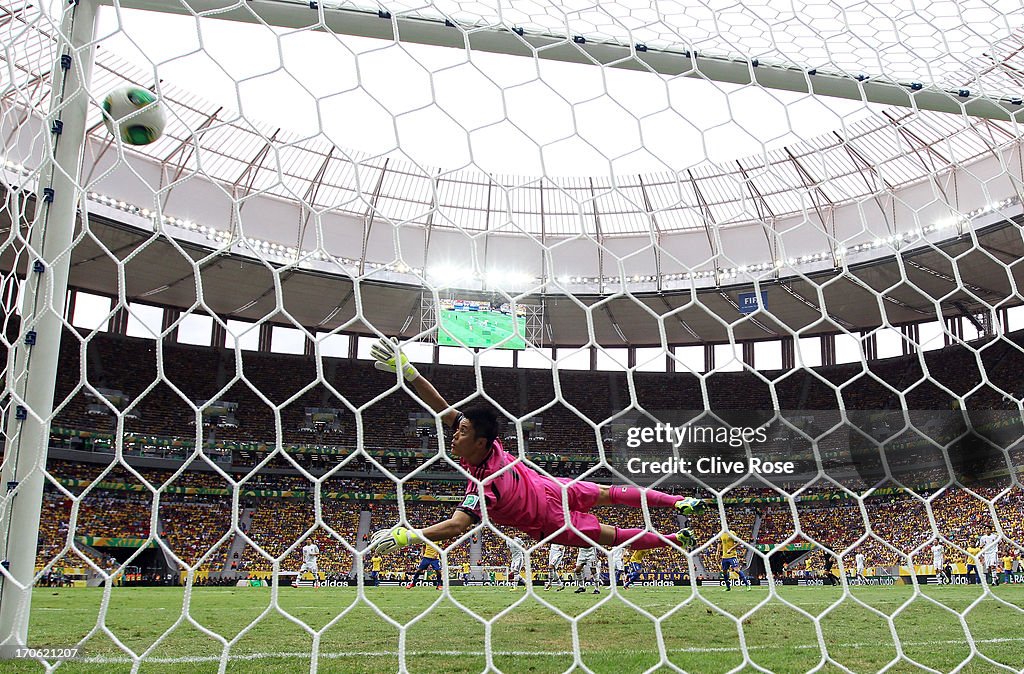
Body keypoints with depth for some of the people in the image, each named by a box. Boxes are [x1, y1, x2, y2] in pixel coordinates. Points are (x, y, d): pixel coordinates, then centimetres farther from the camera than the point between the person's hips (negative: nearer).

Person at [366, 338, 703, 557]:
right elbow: (442, 407, -22)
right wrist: (407, 370, -30)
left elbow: (455, 526, -53)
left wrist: (402, 536, -55)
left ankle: (675, 539, 30)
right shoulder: (486, 443, -23)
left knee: (614, 535, 14)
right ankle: (680, 501, 37)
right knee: (609, 493, 21)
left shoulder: (484, 485, -41)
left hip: (548, 521, -6)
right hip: (550, 487, 6)